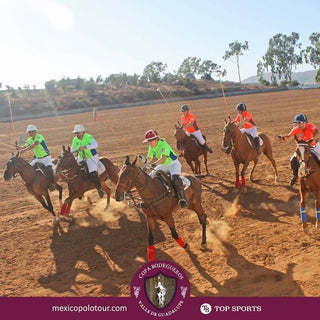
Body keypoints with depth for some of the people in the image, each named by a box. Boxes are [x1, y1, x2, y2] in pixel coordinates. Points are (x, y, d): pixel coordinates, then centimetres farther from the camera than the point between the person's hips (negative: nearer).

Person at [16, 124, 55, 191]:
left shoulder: (39, 137, -21)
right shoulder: (29, 140, 2)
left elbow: (34, 145, -37)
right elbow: (25, 147, 4)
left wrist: (25, 149, -45)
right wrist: (19, 147, -19)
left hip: (46, 157, -7)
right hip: (37, 158, 8)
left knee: (49, 169, -27)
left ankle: (52, 184, -20)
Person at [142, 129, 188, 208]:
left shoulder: (163, 145, -26)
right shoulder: (151, 147, -2)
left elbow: (163, 158, -41)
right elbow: (149, 160, 3)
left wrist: (155, 163, -56)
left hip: (173, 164, -8)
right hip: (163, 166, 8)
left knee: (175, 178, -36)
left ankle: (182, 199, -35)